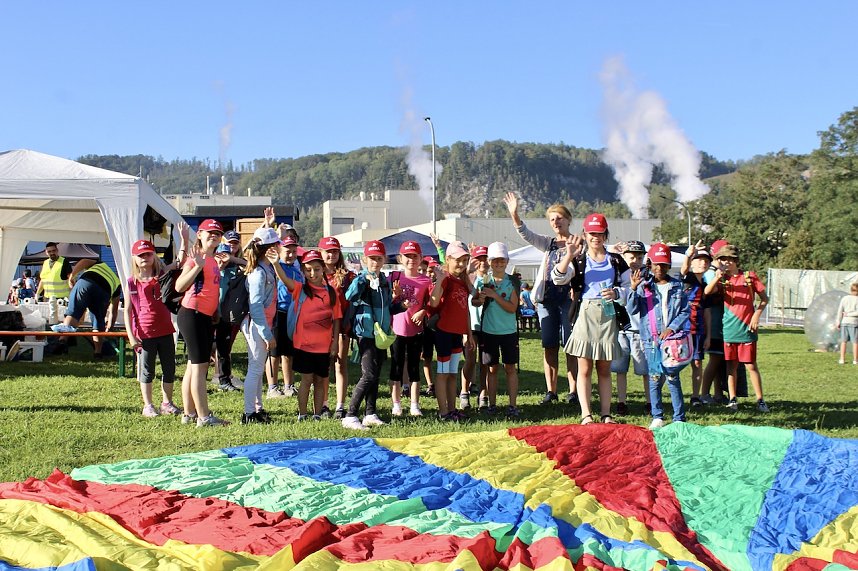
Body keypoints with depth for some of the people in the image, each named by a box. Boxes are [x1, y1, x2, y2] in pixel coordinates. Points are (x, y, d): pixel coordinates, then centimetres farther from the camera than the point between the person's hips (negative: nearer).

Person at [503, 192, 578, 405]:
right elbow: (527, 235, 1)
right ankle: (550, 390, 12)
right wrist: (514, 215, -15)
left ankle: (573, 390, 1)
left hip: (568, 296, -5)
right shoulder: (548, 243, 16)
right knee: (549, 345, 6)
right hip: (547, 296, 5)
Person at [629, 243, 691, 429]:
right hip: (652, 339, 1)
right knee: (655, 378, 2)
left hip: (672, 338, -1)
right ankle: (657, 417, 10)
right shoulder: (644, 286, 6)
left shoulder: (677, 286, 7)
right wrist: (634, 289, -17)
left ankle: (679, 418, 1)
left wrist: (672, 328, -7)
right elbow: (633, 309, -3)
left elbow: (686, 311, 6)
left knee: (672, 377, -4)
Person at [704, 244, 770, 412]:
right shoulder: (723, 279, 6)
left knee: (751, 365, 0)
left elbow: (764, 298, 4)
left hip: (746, 329, -2)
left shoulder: (749, 276, 0)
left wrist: (756, 315, -6)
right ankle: (732, 399, 12)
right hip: (729, 329, 2)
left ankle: (760, 400, 6)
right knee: (731, 365, 6)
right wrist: (717, 278, -28)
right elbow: (707, 291, -13)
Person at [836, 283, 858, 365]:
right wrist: (849, 314, -4)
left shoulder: (844, 298, 2)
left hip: (844, 322, 3)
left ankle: (842, 359, 8)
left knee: (843, 341, 9)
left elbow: (840, 311, 2)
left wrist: (838, 322, 6)